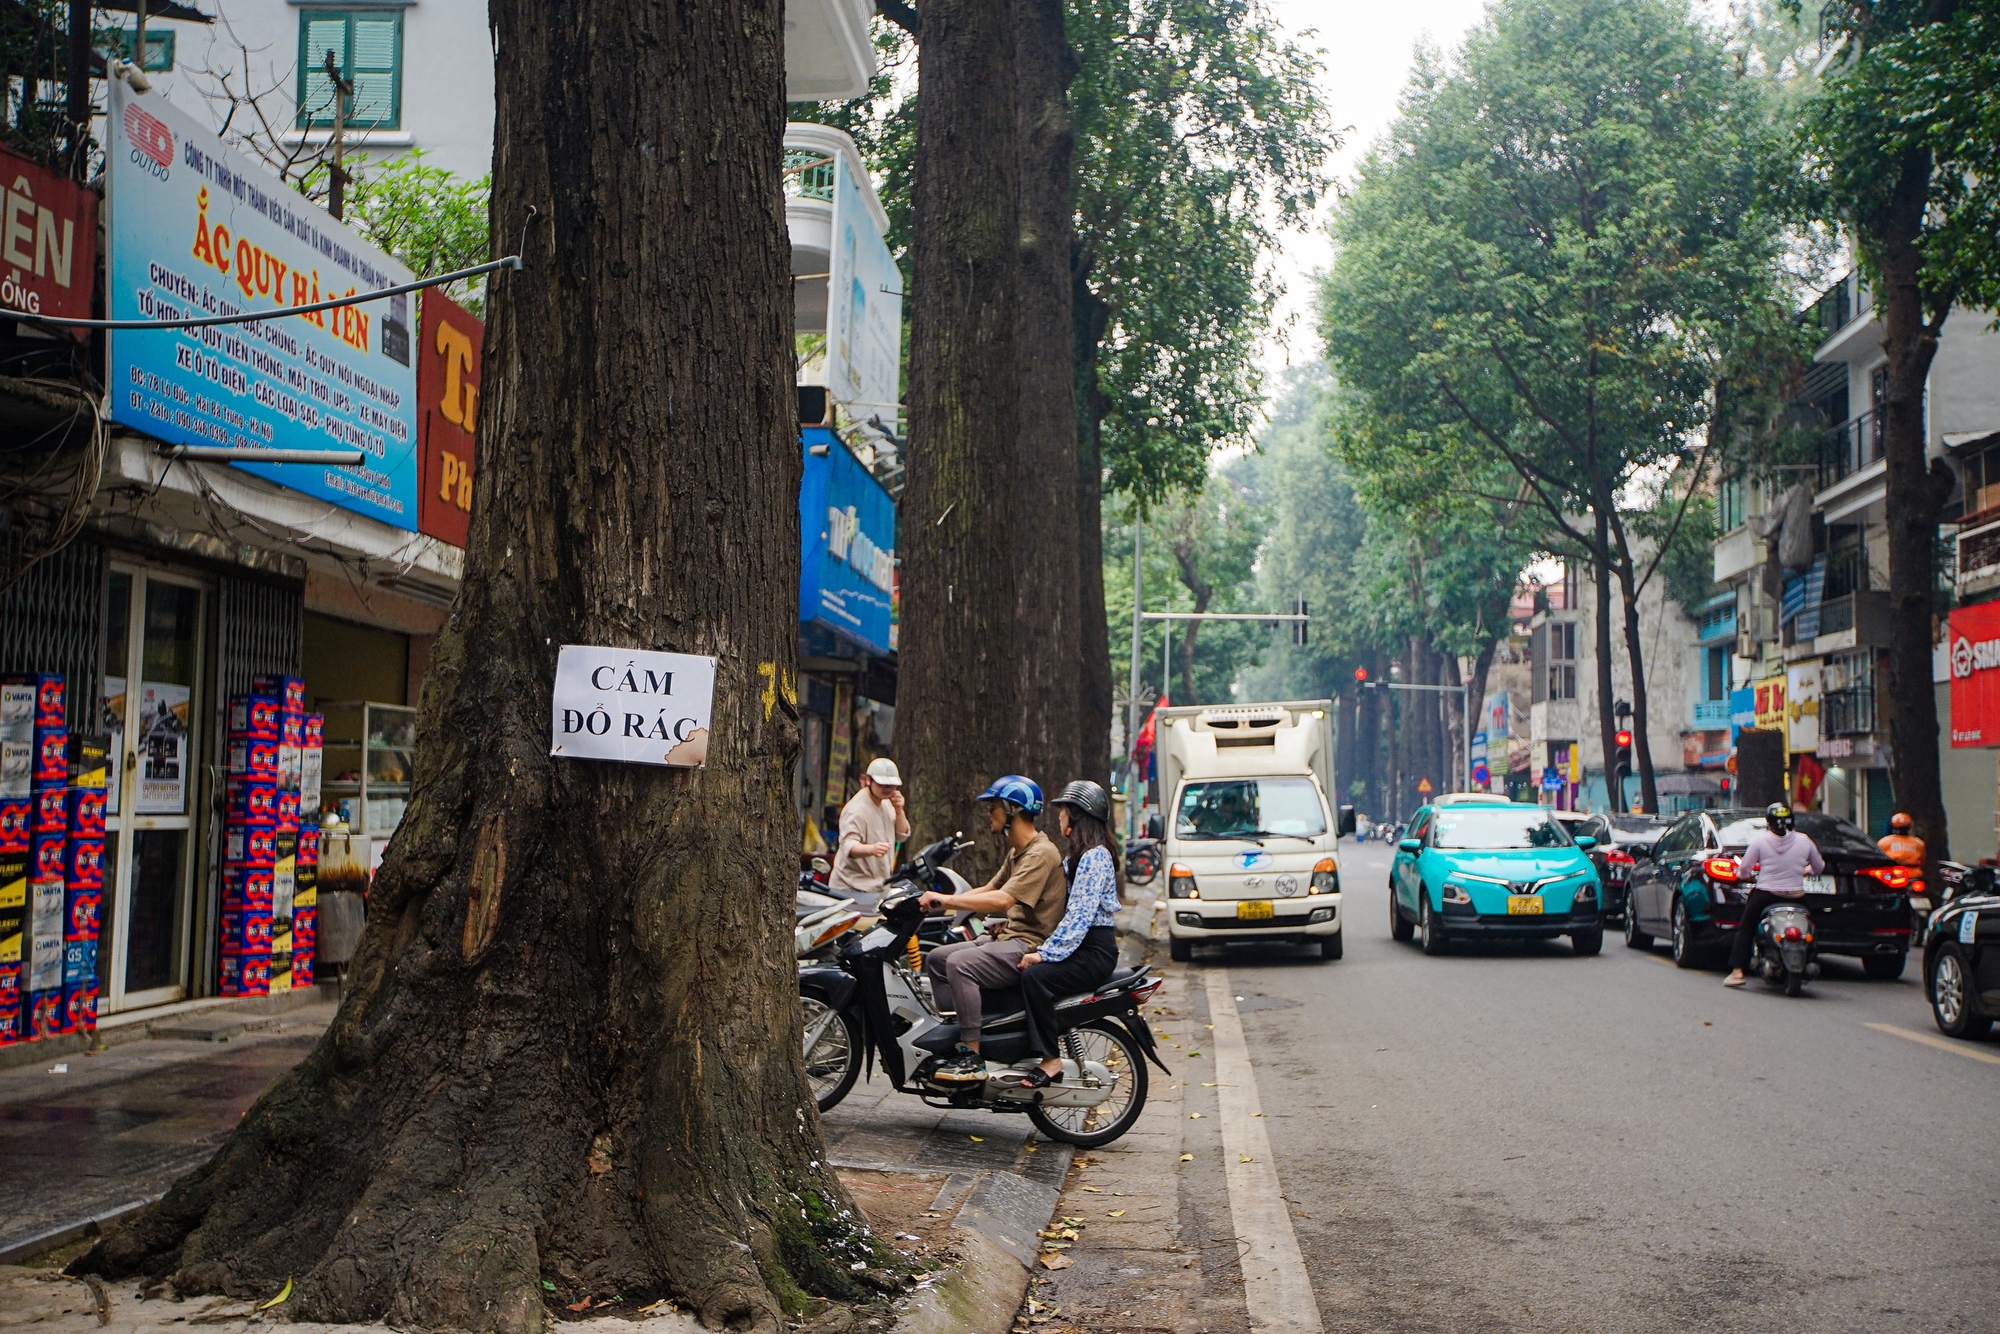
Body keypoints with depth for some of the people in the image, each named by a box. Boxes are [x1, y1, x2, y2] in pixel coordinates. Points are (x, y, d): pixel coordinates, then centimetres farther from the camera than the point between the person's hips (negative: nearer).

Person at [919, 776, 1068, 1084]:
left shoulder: (1041, 853, -16)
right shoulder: (1016, 852, 18)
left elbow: (1002, 899, -27)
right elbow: (988, 890, 19)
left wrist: (945, 899, -25)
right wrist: (939, 902, 5)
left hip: (1030, 946, -11)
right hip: (1009, 937, 11)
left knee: (959, 963, -28)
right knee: (936, 958, 8)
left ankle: (973, 1056, -26)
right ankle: (952, 1038, 6)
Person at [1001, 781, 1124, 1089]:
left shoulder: (1094, 858, -14)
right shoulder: (1079, 856, 19)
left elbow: (1079, 915, -22)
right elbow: (1070, 909, 20)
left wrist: (1046, 953, -24)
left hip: (1095, 951, -10)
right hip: (1080, 946, 10)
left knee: (1035, 976, -29)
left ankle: (1050, 1060, -24)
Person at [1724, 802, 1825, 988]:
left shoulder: (1760, 839, -8)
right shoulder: (1804, 841, 1)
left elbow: (1745, 867, -5)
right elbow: (1819, 867, 14)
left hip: (1766, 894, -2)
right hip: (1796, 895, 2)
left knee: (1745, 930, 10)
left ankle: (1737, 971, 2)